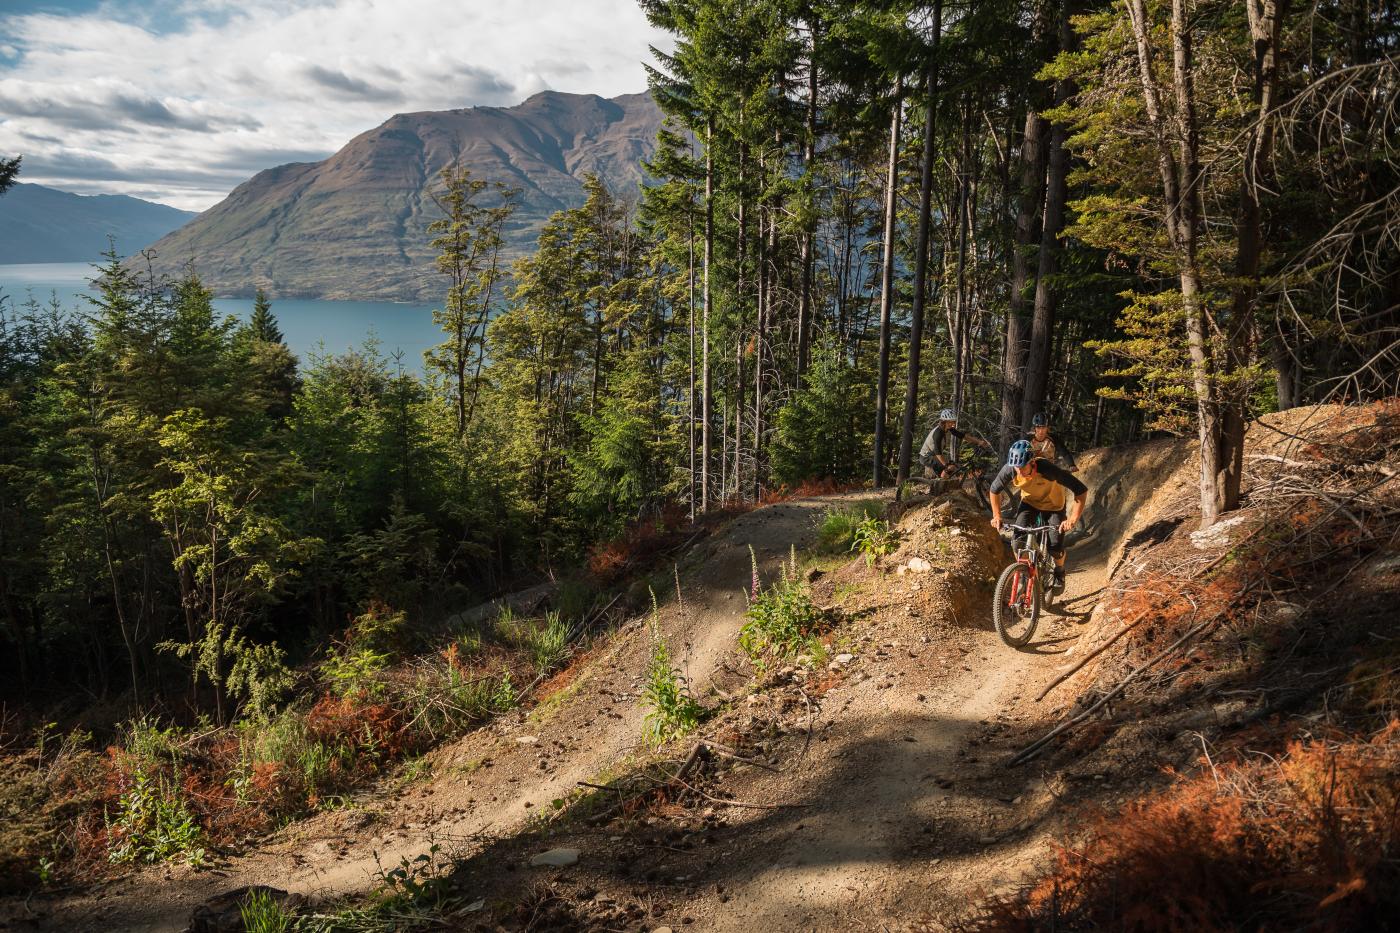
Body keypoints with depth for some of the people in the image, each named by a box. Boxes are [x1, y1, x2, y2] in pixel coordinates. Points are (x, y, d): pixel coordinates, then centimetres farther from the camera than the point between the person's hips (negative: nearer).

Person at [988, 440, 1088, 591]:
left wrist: (1073, 519, -43)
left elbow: (1081, 490, -36)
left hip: (1054, 505, -2)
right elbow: (994, 490, -7)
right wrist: (997, 516, -13)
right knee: (1017, 542, -17)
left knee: (1056, 547, -12)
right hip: (1029, 502, 2)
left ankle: (1059, 573, 22)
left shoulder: (1047, 469, -40)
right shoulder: (1009, 470, -30)